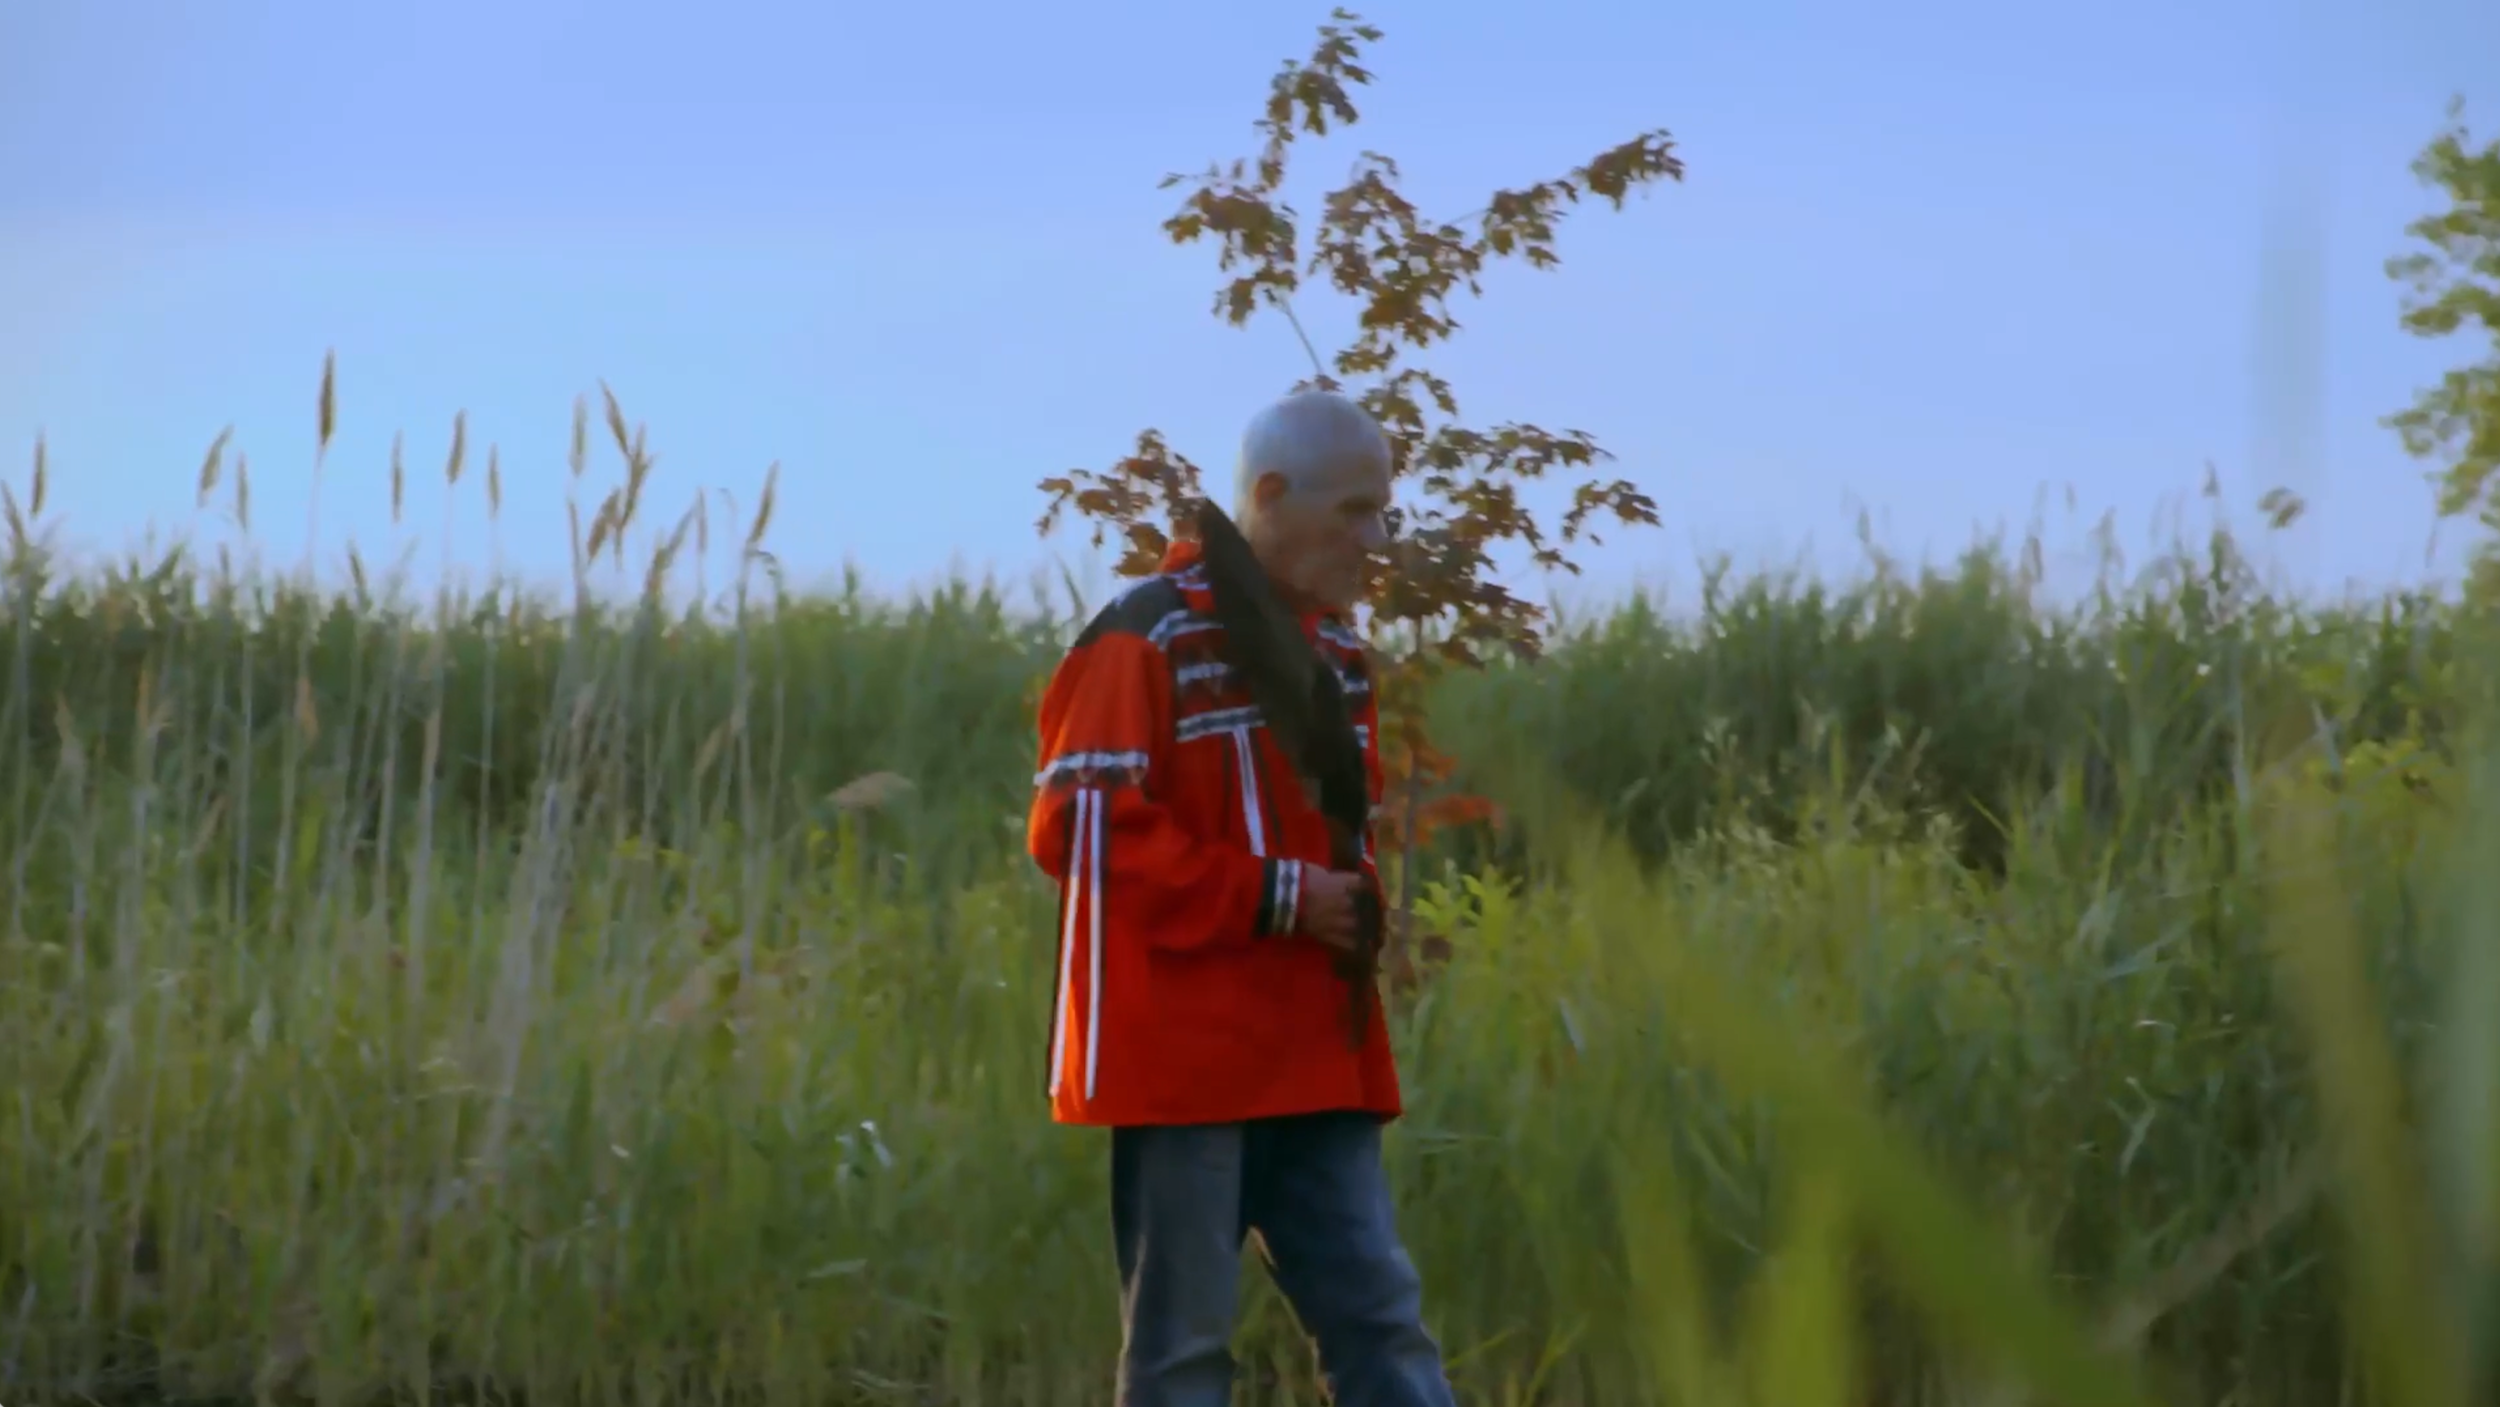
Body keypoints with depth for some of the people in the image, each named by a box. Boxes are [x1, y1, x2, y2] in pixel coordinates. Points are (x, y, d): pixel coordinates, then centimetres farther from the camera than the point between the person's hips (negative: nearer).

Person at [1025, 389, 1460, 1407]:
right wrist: (1273, 898, -16)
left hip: (1312, 1062, 7)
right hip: (1182, 1058, -7)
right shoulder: (1148, 639, -10)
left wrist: (1369, 910, 6)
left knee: (1379, 1321, 3)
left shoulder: (1336, 656, 15)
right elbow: (1079, 829, -15)